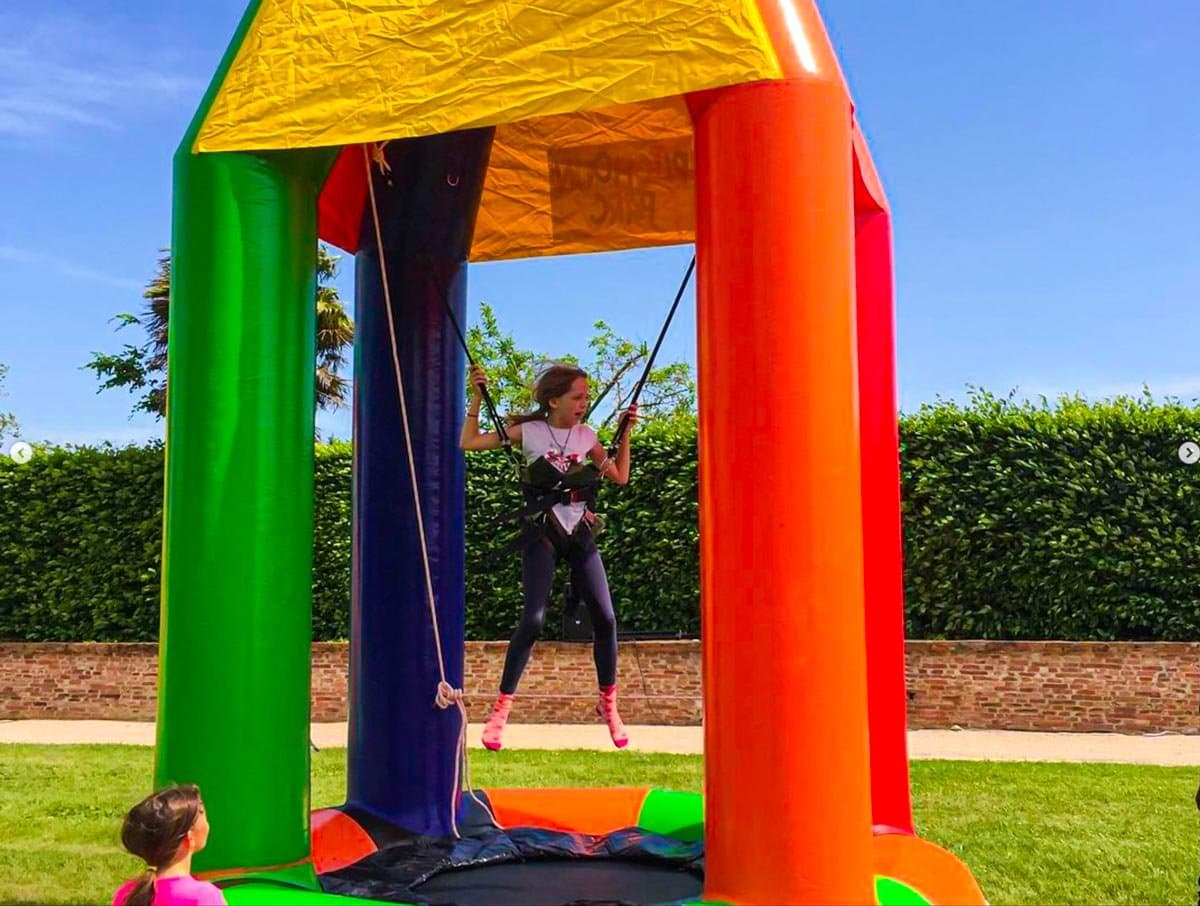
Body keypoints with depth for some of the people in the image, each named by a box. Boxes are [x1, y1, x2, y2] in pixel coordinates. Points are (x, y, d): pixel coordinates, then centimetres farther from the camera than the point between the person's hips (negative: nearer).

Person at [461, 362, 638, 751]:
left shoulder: (586, 436, 8)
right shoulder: (529, 431, -2)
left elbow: (619, 476, 14)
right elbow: (469, 443, -3)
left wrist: (625, 432, 8)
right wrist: (477, 397, -9)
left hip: (579, 532, 4)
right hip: (541, 532, -4)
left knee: (605, 618, -3)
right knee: (534, 618, -17)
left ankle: (608, 704, 17)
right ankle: (501, 707, -5)